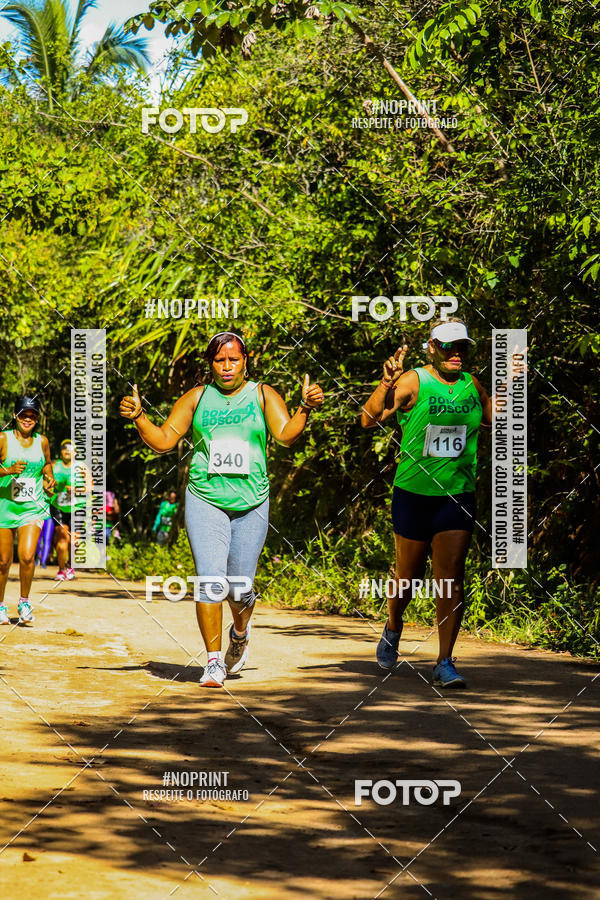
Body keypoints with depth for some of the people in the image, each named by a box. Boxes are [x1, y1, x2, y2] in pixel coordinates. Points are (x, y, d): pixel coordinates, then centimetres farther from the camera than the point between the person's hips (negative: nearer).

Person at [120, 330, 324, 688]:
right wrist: (139, 417, -11)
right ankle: (214, 662, -4)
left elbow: (286, 434, -8)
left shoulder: (263, 396, 5)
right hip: (206, 500, 0)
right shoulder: (197, 397, 6)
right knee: (210, 581, -13)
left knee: (240, 589, 4)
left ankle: (240, 634, 39)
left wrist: (305, 409, -25)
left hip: (251, 503, 0)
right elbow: (163, 440, 5)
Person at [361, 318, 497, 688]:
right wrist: (386, 385, -35)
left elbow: (496, 418, 25)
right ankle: (393, 627, 42)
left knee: (451, 578, -6)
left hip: (458, 494, 3)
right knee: (409, 574, 11)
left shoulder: (472, 385, 5)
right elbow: (369, 420, -20)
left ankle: (445, 663, -3)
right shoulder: (413, 382, -10)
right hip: (414, 492, -3)